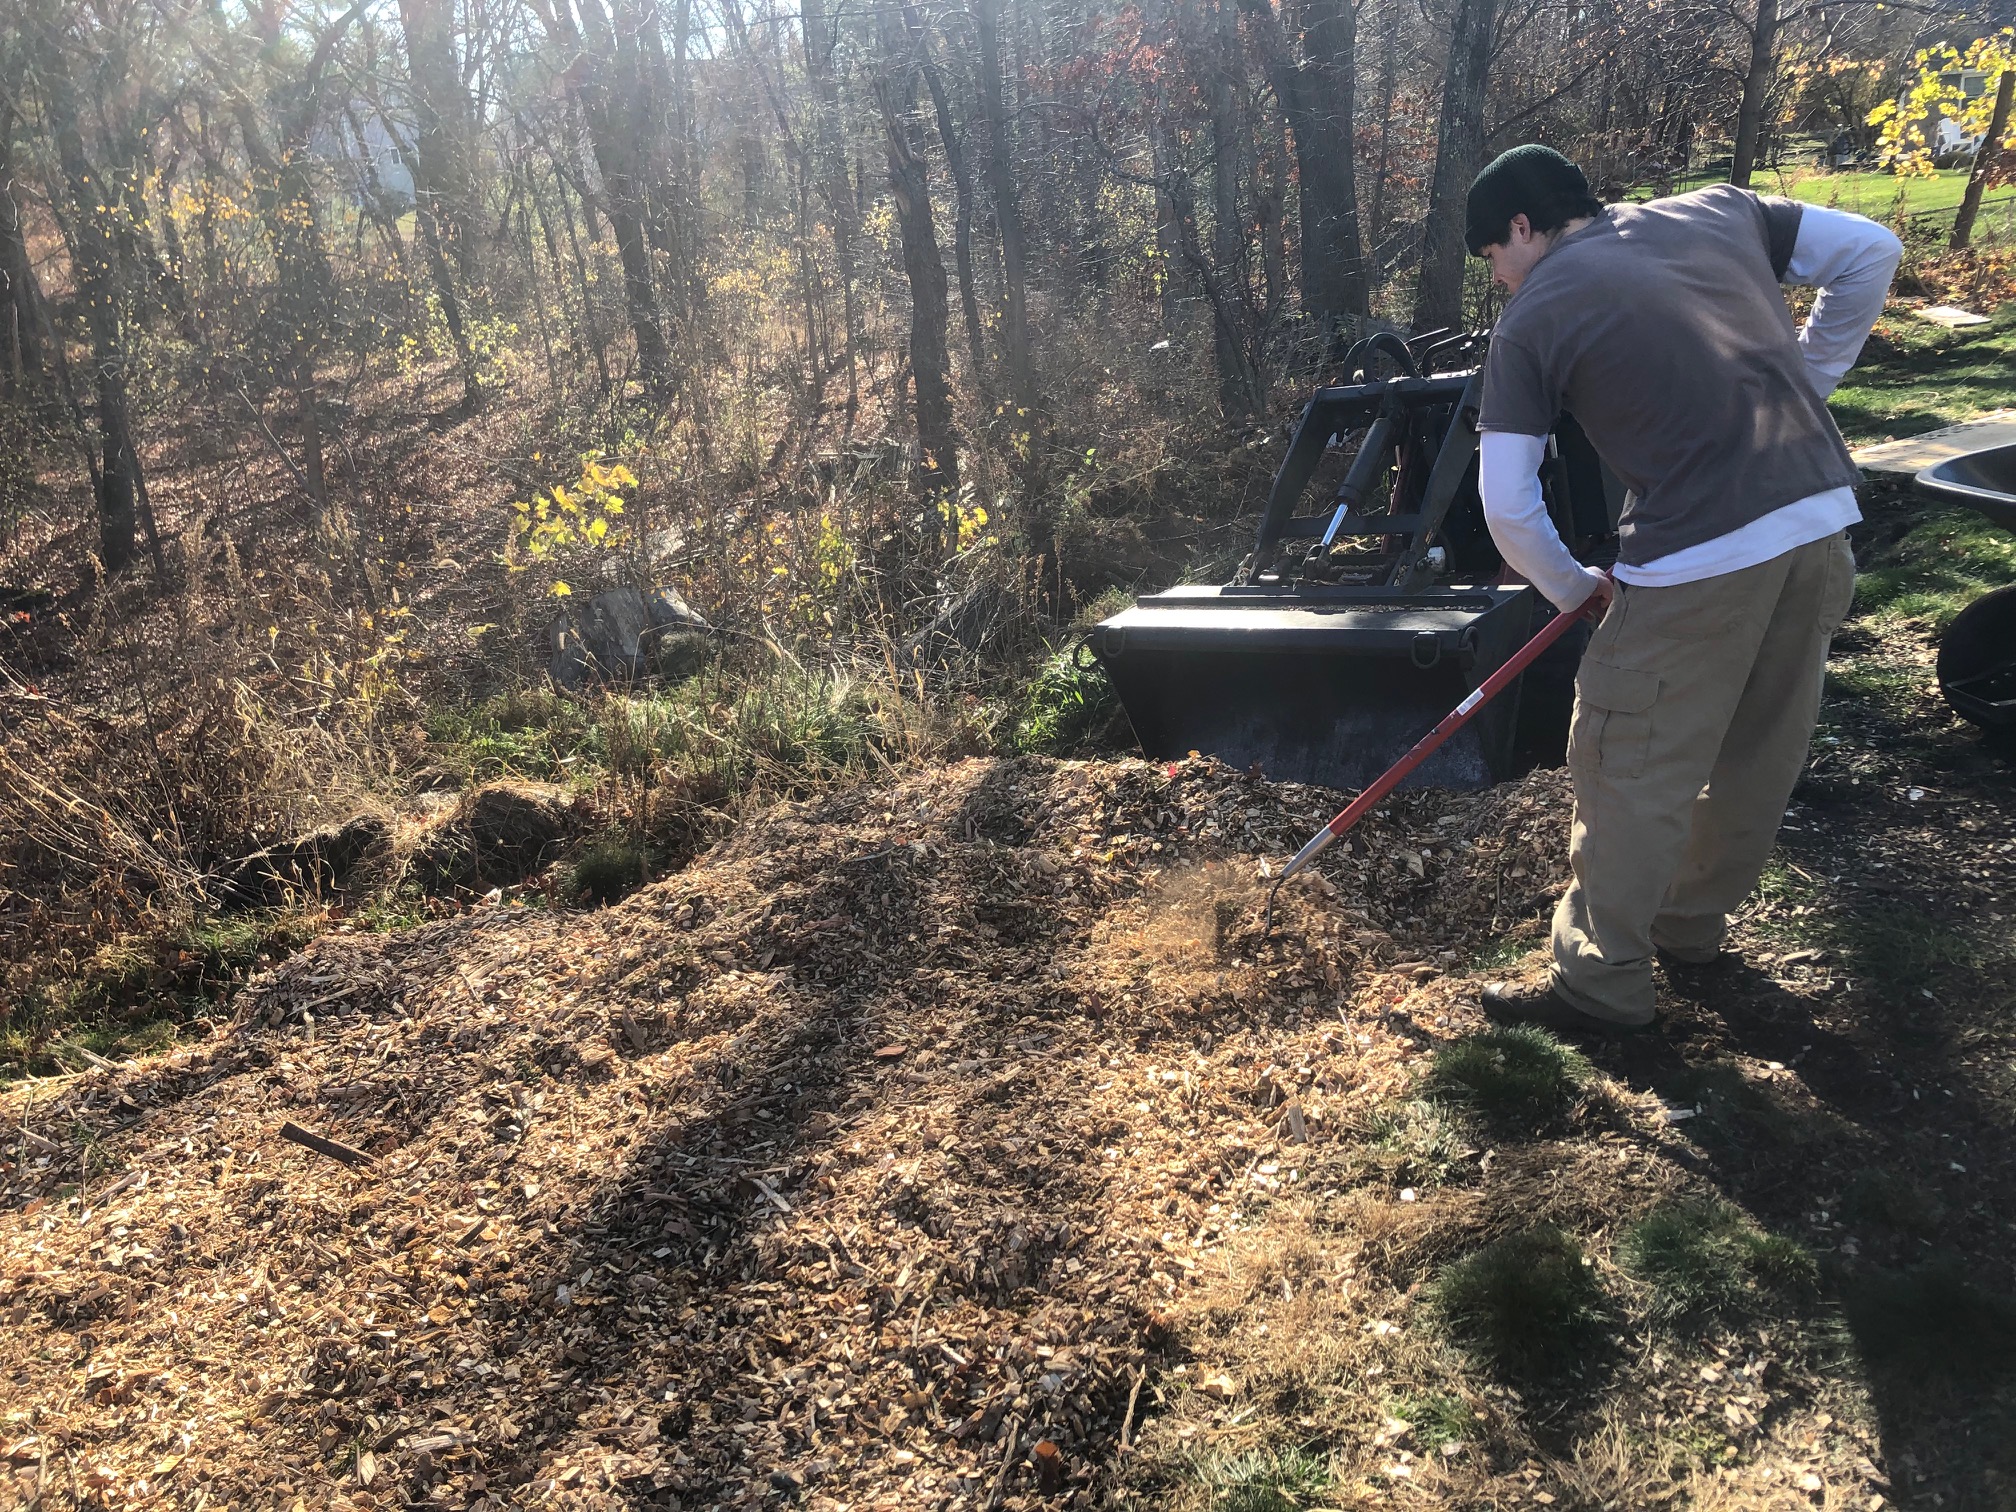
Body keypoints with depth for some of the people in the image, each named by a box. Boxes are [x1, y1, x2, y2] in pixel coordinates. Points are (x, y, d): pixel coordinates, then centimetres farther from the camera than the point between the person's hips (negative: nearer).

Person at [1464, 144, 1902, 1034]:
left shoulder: (1532, 319, 0)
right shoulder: (1716, 211, 14)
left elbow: (1508, 507, -2)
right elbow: (1870, 252, 15)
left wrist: (1572, 589, 14)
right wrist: (1798, 398, 18)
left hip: (1699, 559, -7)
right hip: (1823, 524, 7)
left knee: (1630, 775, 6)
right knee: (1760, 754, 19)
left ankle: (1602, 983, 17)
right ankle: (1692, 925, 38)